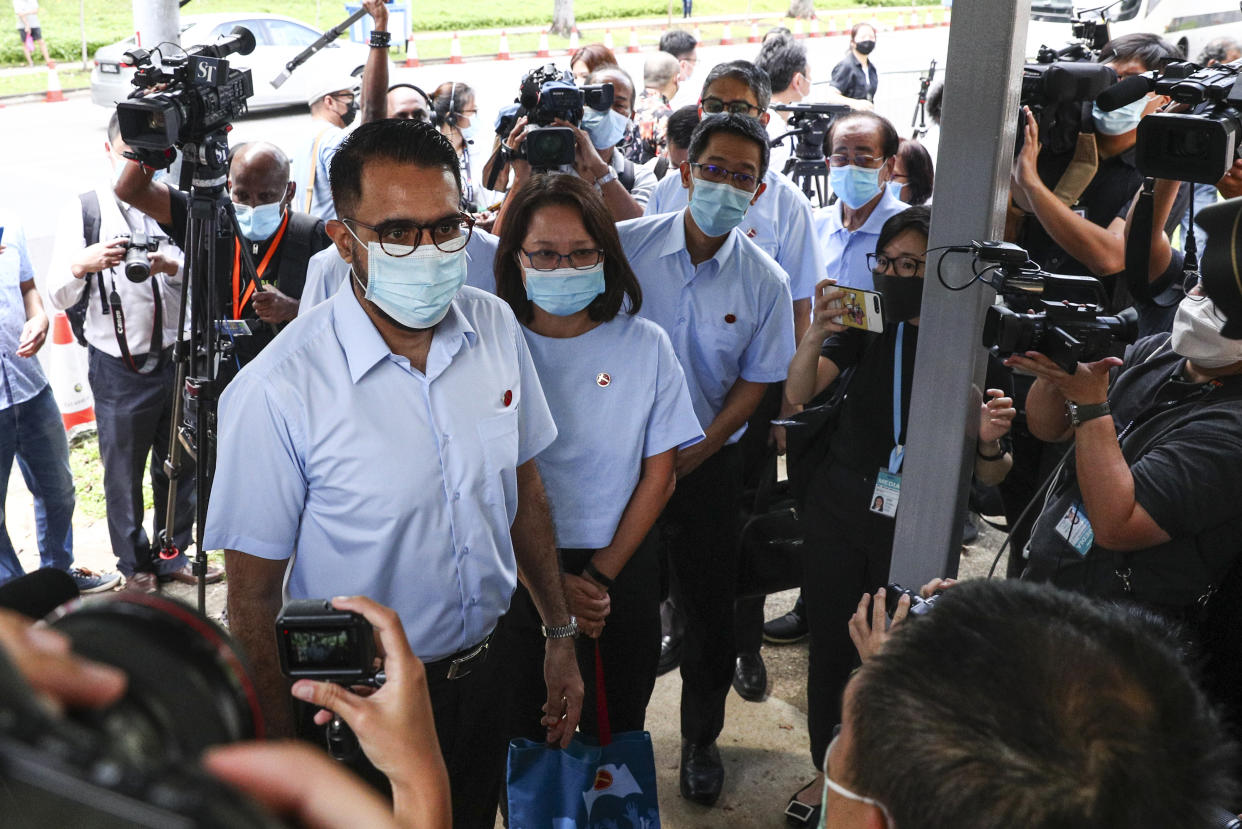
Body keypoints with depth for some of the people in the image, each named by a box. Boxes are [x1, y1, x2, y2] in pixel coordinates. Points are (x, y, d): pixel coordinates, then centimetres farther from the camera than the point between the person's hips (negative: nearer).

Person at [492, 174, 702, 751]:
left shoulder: (645, 345, -4)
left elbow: (659, 475, -2)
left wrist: (601, 576, -7)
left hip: (622, 571, 1)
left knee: (616, 731, 15)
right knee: (524, 733, 13)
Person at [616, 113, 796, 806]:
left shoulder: (767, 281, -6)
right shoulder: (626, 245, -8)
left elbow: (756, 381, -2)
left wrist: (693, 454, -11)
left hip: (707, 463, 0)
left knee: (711, 606, 11)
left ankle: (701, 737, 34)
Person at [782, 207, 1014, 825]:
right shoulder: (868, 321, -4)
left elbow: (990, 478, -4)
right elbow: (798, 394, -15)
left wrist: (990, 444, -26)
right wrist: (816, 334, -33)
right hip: (837, 517, 2)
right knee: (830, 652, 12)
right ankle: (826, 776, 35)